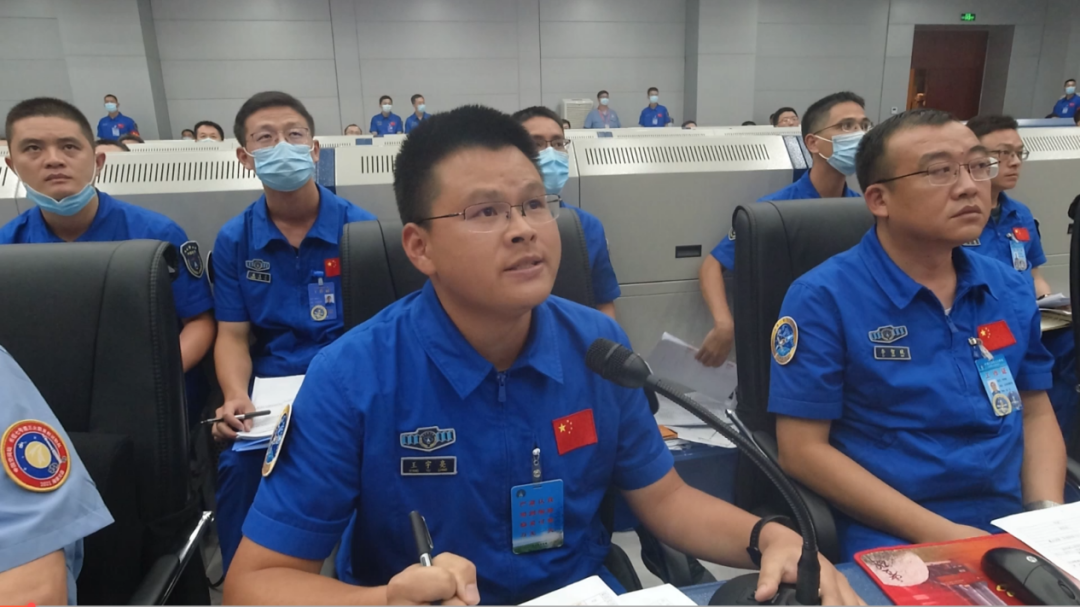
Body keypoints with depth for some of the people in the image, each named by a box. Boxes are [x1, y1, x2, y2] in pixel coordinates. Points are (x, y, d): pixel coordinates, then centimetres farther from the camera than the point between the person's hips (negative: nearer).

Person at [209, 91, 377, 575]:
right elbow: (233, 336, 5)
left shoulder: (360, 227, 0)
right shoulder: (233, 240, 7)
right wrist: (236, 397, -15)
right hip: (269, 388, 2)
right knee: (238, 465, -23)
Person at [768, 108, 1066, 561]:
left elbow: (1036, 413, 15)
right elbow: (803, 449, -13)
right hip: (894, 542, -5)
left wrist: (1048, 514, -1)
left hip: (1017, 527, 6)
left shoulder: (1012, 290, 7)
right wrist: (938, 532, -15)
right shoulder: (823, 298, -12)